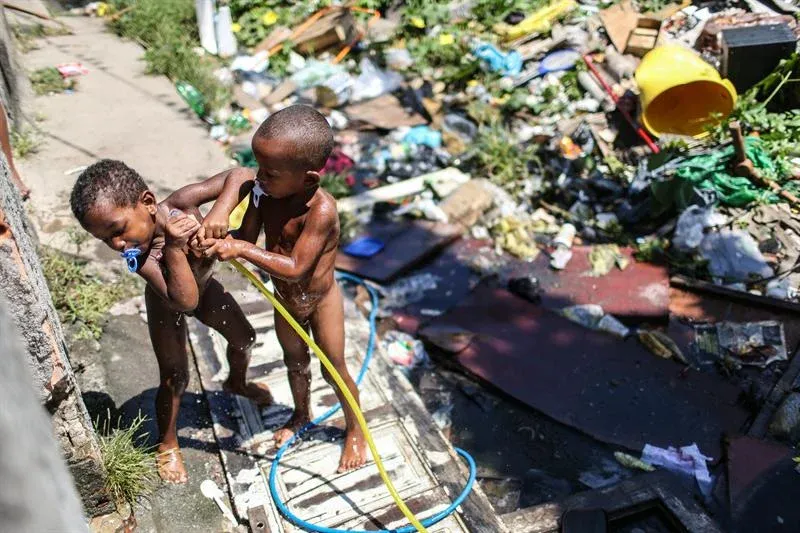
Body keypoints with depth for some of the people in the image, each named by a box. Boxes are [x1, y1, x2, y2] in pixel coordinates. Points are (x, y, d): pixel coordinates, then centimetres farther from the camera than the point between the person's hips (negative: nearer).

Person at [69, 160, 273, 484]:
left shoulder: (181, 203, -38)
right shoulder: (137, 257, -40)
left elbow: (237, 175, -35)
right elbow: (185, 302, -47)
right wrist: (173, 247, -54)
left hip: (205, 286, 4)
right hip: (168, 305, -3)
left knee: (244, 338, 20)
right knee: (175, 378, 1)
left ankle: (237, 383, 54)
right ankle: (167, 445, 27)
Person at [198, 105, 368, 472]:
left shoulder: (321, 210, -36)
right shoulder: (263, 192, -18)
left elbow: (295, 268, -38)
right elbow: (247, 237, -11)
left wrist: (243, 250, -39)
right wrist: (222, 241, -32)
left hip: (319, 301, -6)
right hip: (284, 301, 6)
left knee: (334, 370, 12)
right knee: (295, 363, 27)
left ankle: (355, 430, 38)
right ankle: (301, 414, 55)